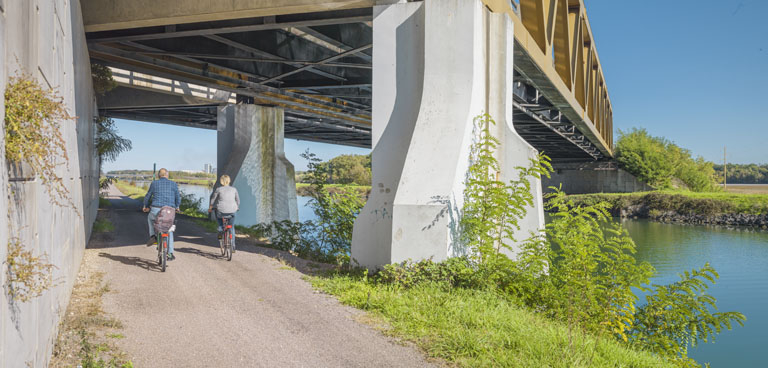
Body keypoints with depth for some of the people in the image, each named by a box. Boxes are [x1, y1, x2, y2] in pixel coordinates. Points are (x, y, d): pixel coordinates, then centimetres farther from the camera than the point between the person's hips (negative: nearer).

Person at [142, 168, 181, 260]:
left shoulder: (154, 183, 8)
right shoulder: (173, 184, 8)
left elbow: (148, 196, 16)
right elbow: (178, 197, 14)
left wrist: (146, 206, 35)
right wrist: (177, 207, 34)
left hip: (156, 210, -1)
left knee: (150, 218, 36)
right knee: (169, 231, 19)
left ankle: (152, 236, 18)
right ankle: (170, 254, 17)